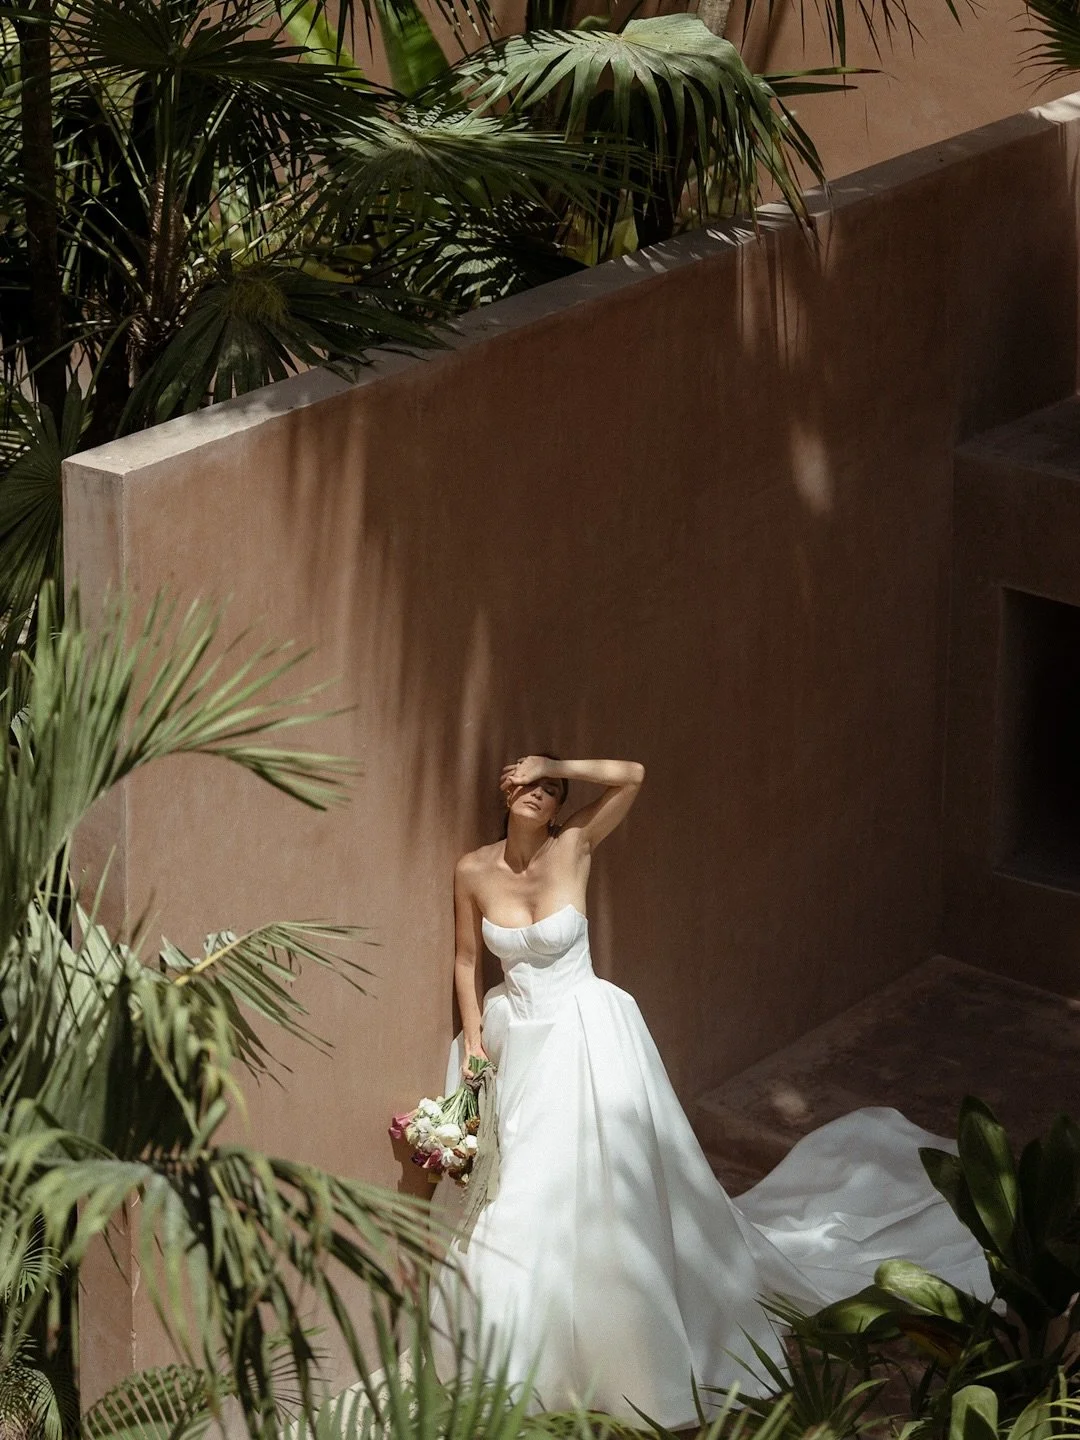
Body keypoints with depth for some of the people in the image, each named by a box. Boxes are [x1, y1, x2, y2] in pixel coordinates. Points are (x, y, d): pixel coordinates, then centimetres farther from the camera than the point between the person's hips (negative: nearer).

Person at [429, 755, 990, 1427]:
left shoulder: (573, 847, -12)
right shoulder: (473, 870, -5)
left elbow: (634, 776, -25)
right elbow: (467, 958, 7)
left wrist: (556, 766, -20)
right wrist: (473, 1040, 1)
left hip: (588, 1036, -3)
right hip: (517, 1042, 3)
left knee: (613, 1186, 4)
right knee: (518, 1205, 9)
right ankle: (528, 1354, 28)